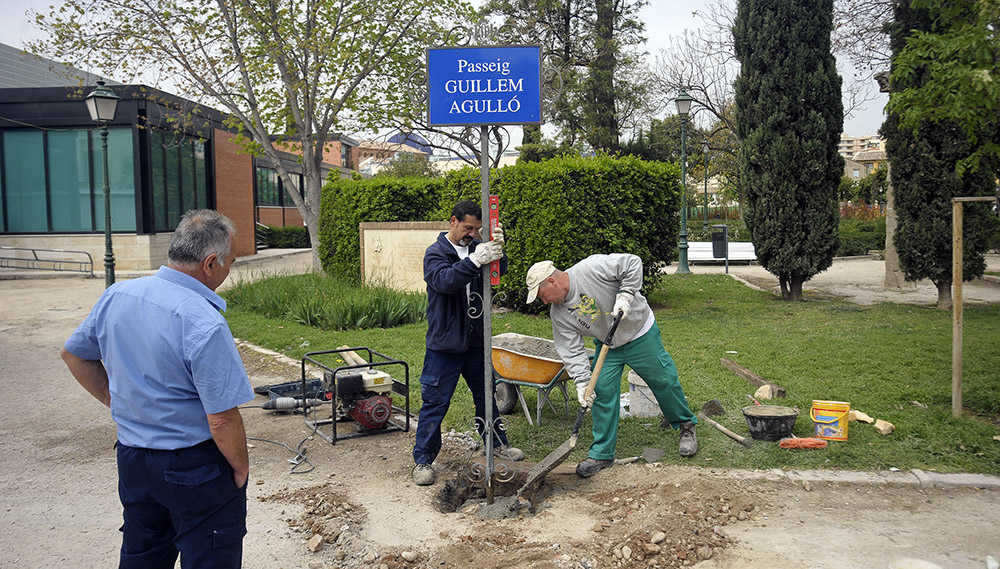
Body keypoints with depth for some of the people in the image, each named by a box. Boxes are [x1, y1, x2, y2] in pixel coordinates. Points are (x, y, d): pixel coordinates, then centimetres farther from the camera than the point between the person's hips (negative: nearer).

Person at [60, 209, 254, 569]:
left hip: (131, 458, 7)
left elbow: (74, 354, 14)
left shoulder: (116, 296, -3)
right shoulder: (204, 324, -26)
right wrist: (241, 467, -8)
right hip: (196, 467, -7)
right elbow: (223, 421, -25)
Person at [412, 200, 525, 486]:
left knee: (486, 395, 19)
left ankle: (497, 443, 37)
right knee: (435, 402, -1)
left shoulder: (476, 247, 7)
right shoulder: (435, 253, -9)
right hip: (444, 344, -5)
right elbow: (445, 280, -28)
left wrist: (497, 250, -27)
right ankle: (422, 459, 11)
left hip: (475, 340, 6)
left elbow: (499, 271, -7)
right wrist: (475, 260, -40)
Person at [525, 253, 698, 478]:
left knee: (664, 382, 6)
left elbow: (632, 263, -23)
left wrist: (625, 296, -30)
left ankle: (686, 427, 30)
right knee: (602, 392, -3)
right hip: (607, 346, 5)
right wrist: (582, 381, -20)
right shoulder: (558, 313, -10)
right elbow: (571, 350, -11)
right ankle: (602, 453, 7)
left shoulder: (591, 268, -28)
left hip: (641, 335, -4)